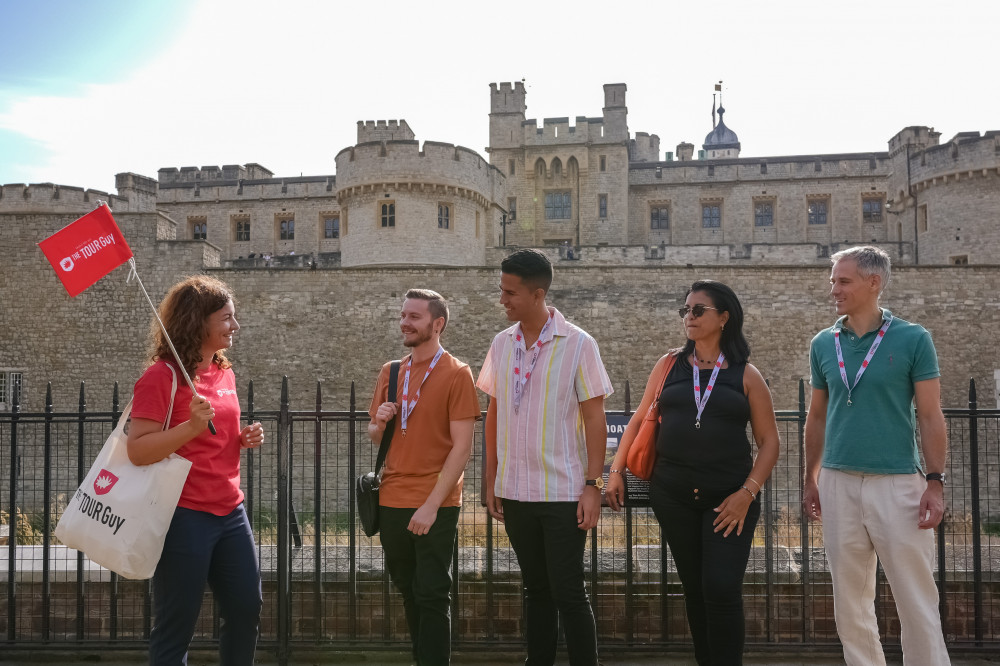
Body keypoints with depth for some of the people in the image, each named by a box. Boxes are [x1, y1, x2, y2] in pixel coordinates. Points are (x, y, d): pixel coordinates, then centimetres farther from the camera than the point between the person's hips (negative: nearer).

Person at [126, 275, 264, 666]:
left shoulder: (224, 373, 11)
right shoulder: (161, 376, -12)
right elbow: (138, 451, -18)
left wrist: (245, 439, 5)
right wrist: (192, 426, -27)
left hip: (229, 511, 8)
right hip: (183, 515, -7)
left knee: (247, 610, 12)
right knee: (176, 626, 3)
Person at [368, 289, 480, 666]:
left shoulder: (456, 374, -7)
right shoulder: (390, 372, 10)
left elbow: (462, 447, -11)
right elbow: (375, 437, 18)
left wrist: (432, 505, -16)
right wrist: (379, 423, -6)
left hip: (434, 506, -5)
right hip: (391, 502, 6)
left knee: (432, 595, -1)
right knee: (408, 592, 15)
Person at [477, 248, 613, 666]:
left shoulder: (578, 345, -9)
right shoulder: (502, 344, 5)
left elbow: (595, 421, -8)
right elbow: (494, 415, 10)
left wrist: (593, 486, -12)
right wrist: (491, 482, 8)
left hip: (563, 493, -4)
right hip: (515, 491, 5)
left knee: (568, 593, 0)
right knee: (536, 589, 15)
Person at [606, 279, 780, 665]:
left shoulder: (745, 375, 2)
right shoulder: (670, 365, 8)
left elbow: (768, 440, 2)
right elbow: (639, 420, 12)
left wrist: (747, 493, -9)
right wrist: (616, 471, 5)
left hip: (728, 498, -2)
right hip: (673, 495, 3)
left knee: (722, 589, -8)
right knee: (694, 588, 11)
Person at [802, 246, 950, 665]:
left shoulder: (913, 339, -4)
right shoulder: (823, 344, 6)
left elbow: (930, 417, -3)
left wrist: (935, 482, -9)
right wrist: (811, 479, 12)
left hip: (898, 483, -3)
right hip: (838, 483, 4)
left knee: (917, 600, 2)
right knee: (850, 601, 12)